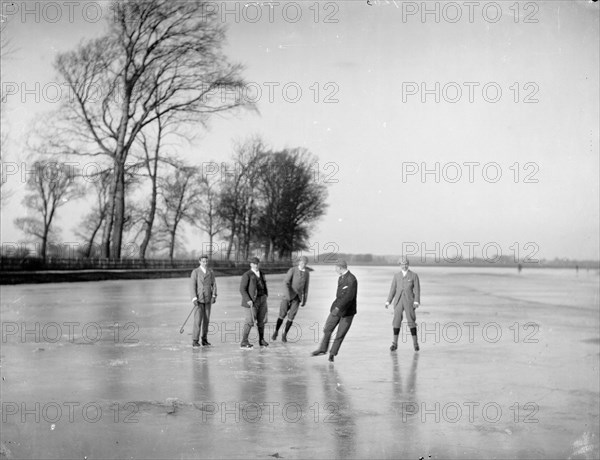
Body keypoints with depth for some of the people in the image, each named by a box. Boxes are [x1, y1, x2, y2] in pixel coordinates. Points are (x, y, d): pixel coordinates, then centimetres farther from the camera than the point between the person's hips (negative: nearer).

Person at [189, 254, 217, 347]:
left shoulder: (211, 272, 8)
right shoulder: (195, 272, -5)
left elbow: (214, 285, 6)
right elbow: (192, 286, -9)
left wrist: (214, 296, -7)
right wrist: (194, 298, -18)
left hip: (208, 299, 4)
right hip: (198, 299, -4)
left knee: (206, 320, 4)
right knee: (198, 320, -9)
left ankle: (204, 340, 10)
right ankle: (195, 341, -5)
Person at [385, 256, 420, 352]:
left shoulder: (414, 275, 2)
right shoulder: (396, 276, 10)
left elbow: (417, 289, -4)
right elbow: (393, 289, 9)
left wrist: (416, 301, -17)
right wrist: (388, 301, -2)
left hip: (409, 301, -2)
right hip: (398, 301, 2)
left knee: (411, 321, -5)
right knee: (396, 321, -1)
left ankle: (415, 343, 4)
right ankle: (395, 343, 5)